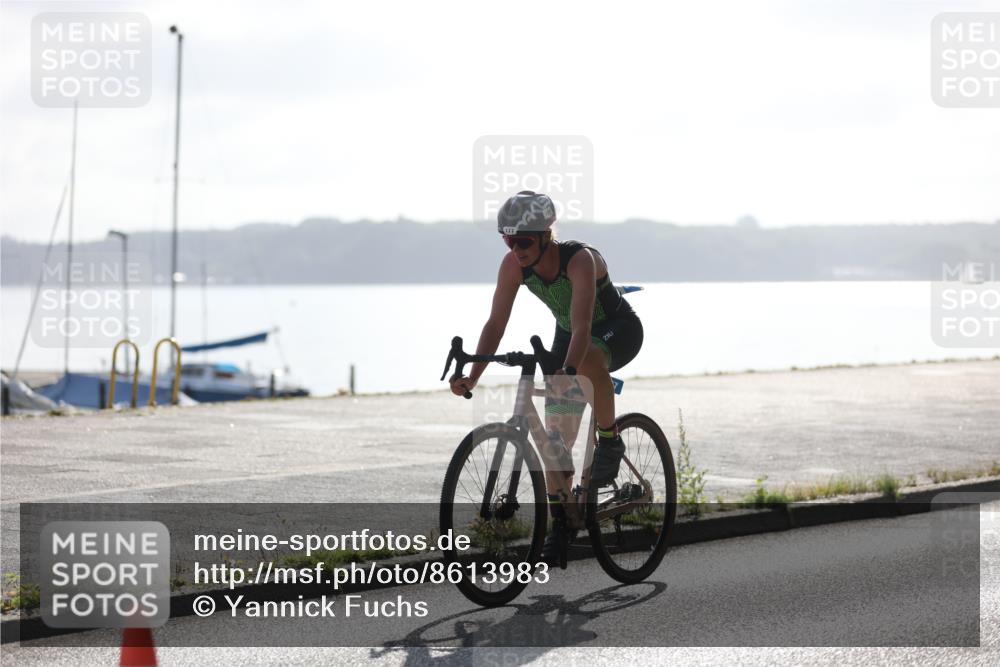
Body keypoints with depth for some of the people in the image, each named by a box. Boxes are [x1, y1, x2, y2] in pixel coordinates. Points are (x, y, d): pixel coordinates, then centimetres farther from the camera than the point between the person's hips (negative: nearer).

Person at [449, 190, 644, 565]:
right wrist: (472, 377, -30)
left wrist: (567, 371, -61)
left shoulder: (580, 260, -35)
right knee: (555, 435, -4)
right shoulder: (513, 264, -19)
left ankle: (610, 442, -21)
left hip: (619, 330, -6)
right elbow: (496, 323, -19)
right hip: (567, 335, 6)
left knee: (588, 359, -42)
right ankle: (560, 523, 8)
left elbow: (582, 326, -45)